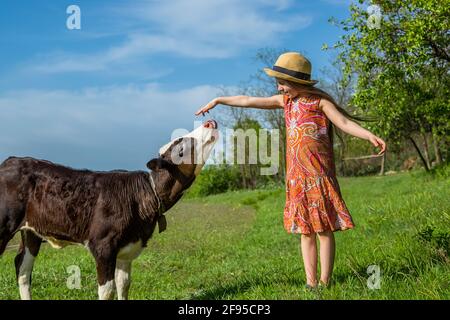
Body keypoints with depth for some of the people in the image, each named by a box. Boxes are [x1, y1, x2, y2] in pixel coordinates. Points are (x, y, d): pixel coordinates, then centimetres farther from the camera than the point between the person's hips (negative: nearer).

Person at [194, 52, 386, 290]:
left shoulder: (320, 100, -5)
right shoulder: (285, 100, 11)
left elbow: (344, 122, -14)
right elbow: (249, 101, 18)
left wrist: (370, 136, -31)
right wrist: (218, 100, 26)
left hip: (319, 174, -6)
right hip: (296, 176, 6)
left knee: (324, 229, -4)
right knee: (305, 230, 6)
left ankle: (324, 283, -1)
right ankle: (310, 283, 10)